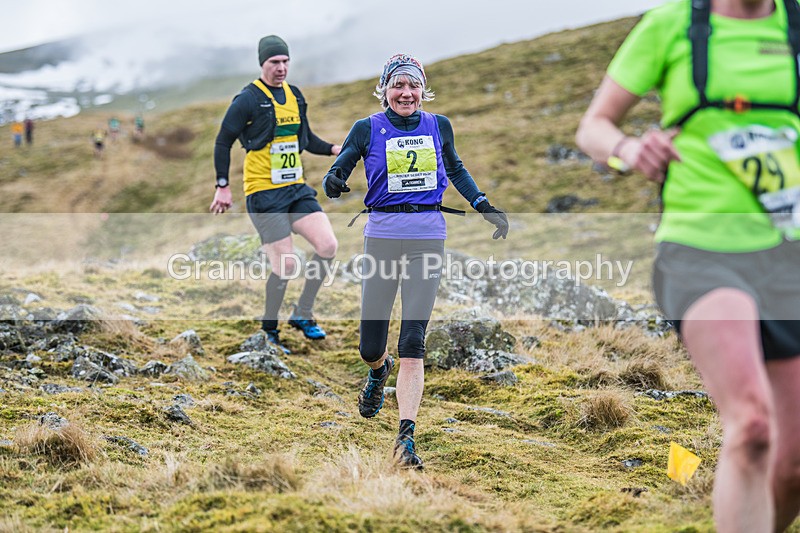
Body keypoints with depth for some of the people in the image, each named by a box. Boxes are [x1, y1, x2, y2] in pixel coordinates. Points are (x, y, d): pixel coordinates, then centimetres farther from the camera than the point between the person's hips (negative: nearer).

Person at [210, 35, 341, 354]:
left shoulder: (295, 96, 11)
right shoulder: (248, 100, -9)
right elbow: (223, 142, -4)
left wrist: (333, 149, 4)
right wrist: (223, 186, -8)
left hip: (297, 188, 6)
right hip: (264, 193, -6)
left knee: (328, 246, -10)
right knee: (286, 266, -9)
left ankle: (302, 314, 8)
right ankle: (268, 330, 12)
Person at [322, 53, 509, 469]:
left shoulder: (438, 126, 8)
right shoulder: (367, 129, 1)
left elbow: (455, 170, 24)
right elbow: (338, 170, 2)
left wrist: (485, 207, 19)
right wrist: (332, 183, -22)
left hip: (427, 238, 0)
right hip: (382, 235, 0)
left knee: (412, 343, -9)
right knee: (369, 348, 3)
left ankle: (405, 438, -7)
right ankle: (379, 371, 42)